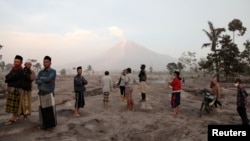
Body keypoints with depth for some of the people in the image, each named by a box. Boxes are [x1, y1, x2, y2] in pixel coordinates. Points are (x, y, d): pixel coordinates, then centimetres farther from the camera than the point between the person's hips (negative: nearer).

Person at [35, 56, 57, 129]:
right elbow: (37, 81, -3)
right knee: (42, 109, 8)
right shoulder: (40, 72, 11)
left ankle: (52, 123, 10)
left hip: (49, 93, -5)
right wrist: (45, 81, -17)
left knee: (51, 109, -6)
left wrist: (41, 78, -5)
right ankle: (44, 124, 21)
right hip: (41, 93, 5)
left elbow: (48, 79, -22)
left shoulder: (53, 71, -5)